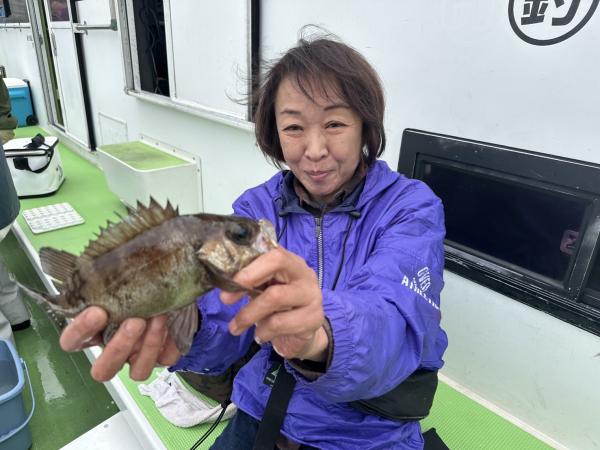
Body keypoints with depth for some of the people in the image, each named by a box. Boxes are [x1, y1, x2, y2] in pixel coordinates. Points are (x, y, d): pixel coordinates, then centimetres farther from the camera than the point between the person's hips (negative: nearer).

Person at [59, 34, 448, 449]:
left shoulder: (412, 207, -13)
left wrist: (318, 338, -49)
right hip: (264, 416, 2)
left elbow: (394, 322, -29)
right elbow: (224, 316, -18)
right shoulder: (256, 207, -5)